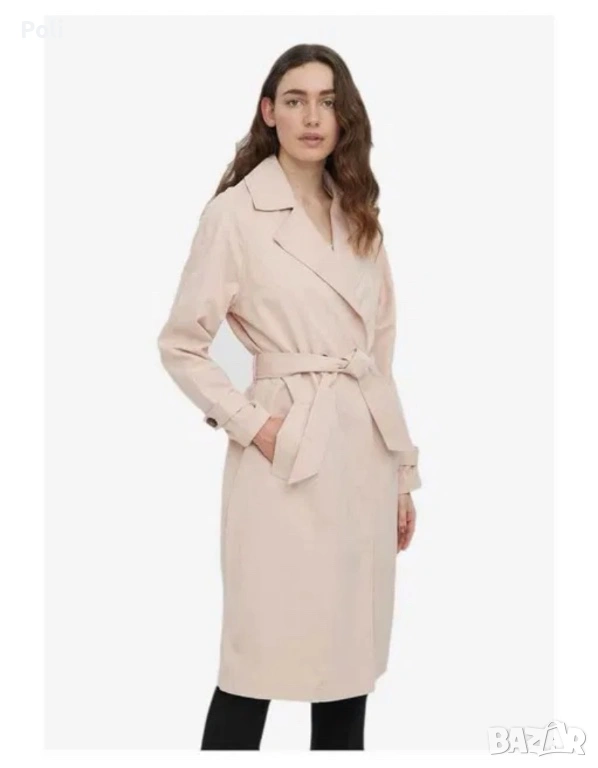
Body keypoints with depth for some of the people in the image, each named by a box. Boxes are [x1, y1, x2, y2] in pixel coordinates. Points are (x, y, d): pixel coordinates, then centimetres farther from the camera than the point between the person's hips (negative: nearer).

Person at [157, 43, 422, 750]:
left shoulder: (358, 214, 12)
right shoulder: (235, 212, -6)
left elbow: (380, 352, 14)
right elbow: (179, 344, -4)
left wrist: (403, 470, 13)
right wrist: (250, 424, -13)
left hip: (365, 453, 6)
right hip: (288, 455, -6)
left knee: (351, 655, 13)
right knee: (261, 659, 1)